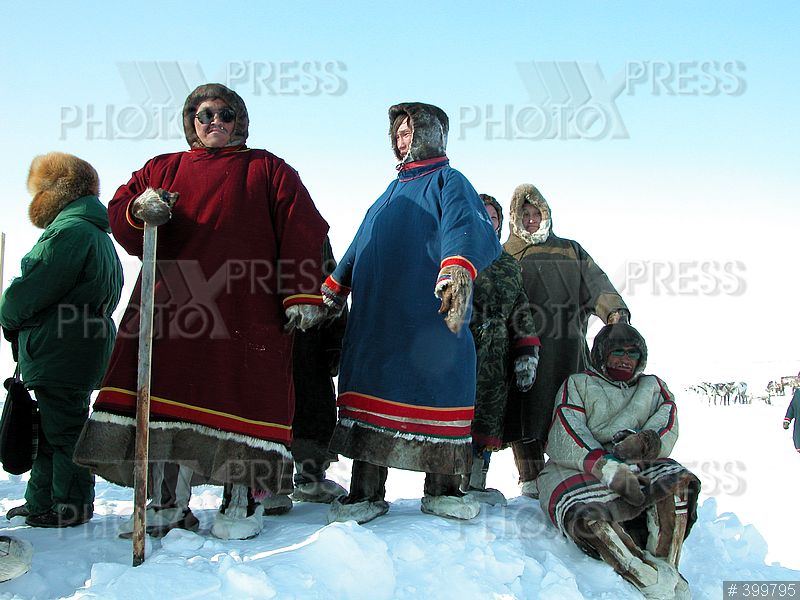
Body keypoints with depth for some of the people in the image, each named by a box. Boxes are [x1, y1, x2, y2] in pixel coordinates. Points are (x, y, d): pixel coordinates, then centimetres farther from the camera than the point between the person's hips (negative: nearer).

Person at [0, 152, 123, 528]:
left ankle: (70, 508, 9)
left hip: (60, 353, -11)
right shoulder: (98, 235, 18)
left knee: (62, 428, -1)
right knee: (51, 428, 17)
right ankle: (41, 503, 28)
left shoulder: (70, 230, -16)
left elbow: (32, 289, -19)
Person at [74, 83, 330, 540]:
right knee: (167, 396, -1)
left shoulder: (268, 170, 13)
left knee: (242, 394, -7)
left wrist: (303, 294, -9)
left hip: (246, 310, -3)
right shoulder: (164, 169, 22)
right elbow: (119, 213, 14)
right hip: (171, 305, 3)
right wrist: (140, 211, -11)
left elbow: (302, 232, 2)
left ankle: (245, 501, 4)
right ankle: (169, 506, 8)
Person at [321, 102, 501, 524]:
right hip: (374, 319, 6)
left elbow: (465, 228, -17)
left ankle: (441, 490, 12)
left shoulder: (448, 182, 4)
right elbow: (358, 248, 34)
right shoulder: (391, 193, 27)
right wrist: (333, 289, 32)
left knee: (438, 397, -1)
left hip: (430, 322, -6)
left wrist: (457, 269, -36)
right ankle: (366, 494, 9)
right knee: (371, 398, 3)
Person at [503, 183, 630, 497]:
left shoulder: (571, 251, 20)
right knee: (526, 410, -4)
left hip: (568, 346, 2)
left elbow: (596, 283, 6)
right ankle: (531, 478, 4)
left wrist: (614, 309, -14)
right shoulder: (505, 256, 14)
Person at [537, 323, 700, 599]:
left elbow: (667, 427, 8)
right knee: (587, 516, -38)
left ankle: (665, 566, -30)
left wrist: (647, 441, -19)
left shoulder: (653, 387, 30)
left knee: (678, 479, -32)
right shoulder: (578, 384, 19)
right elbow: (564, 441, -1)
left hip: (638, 469, 3)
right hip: (576, 470, -2)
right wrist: (608, 469, -20)